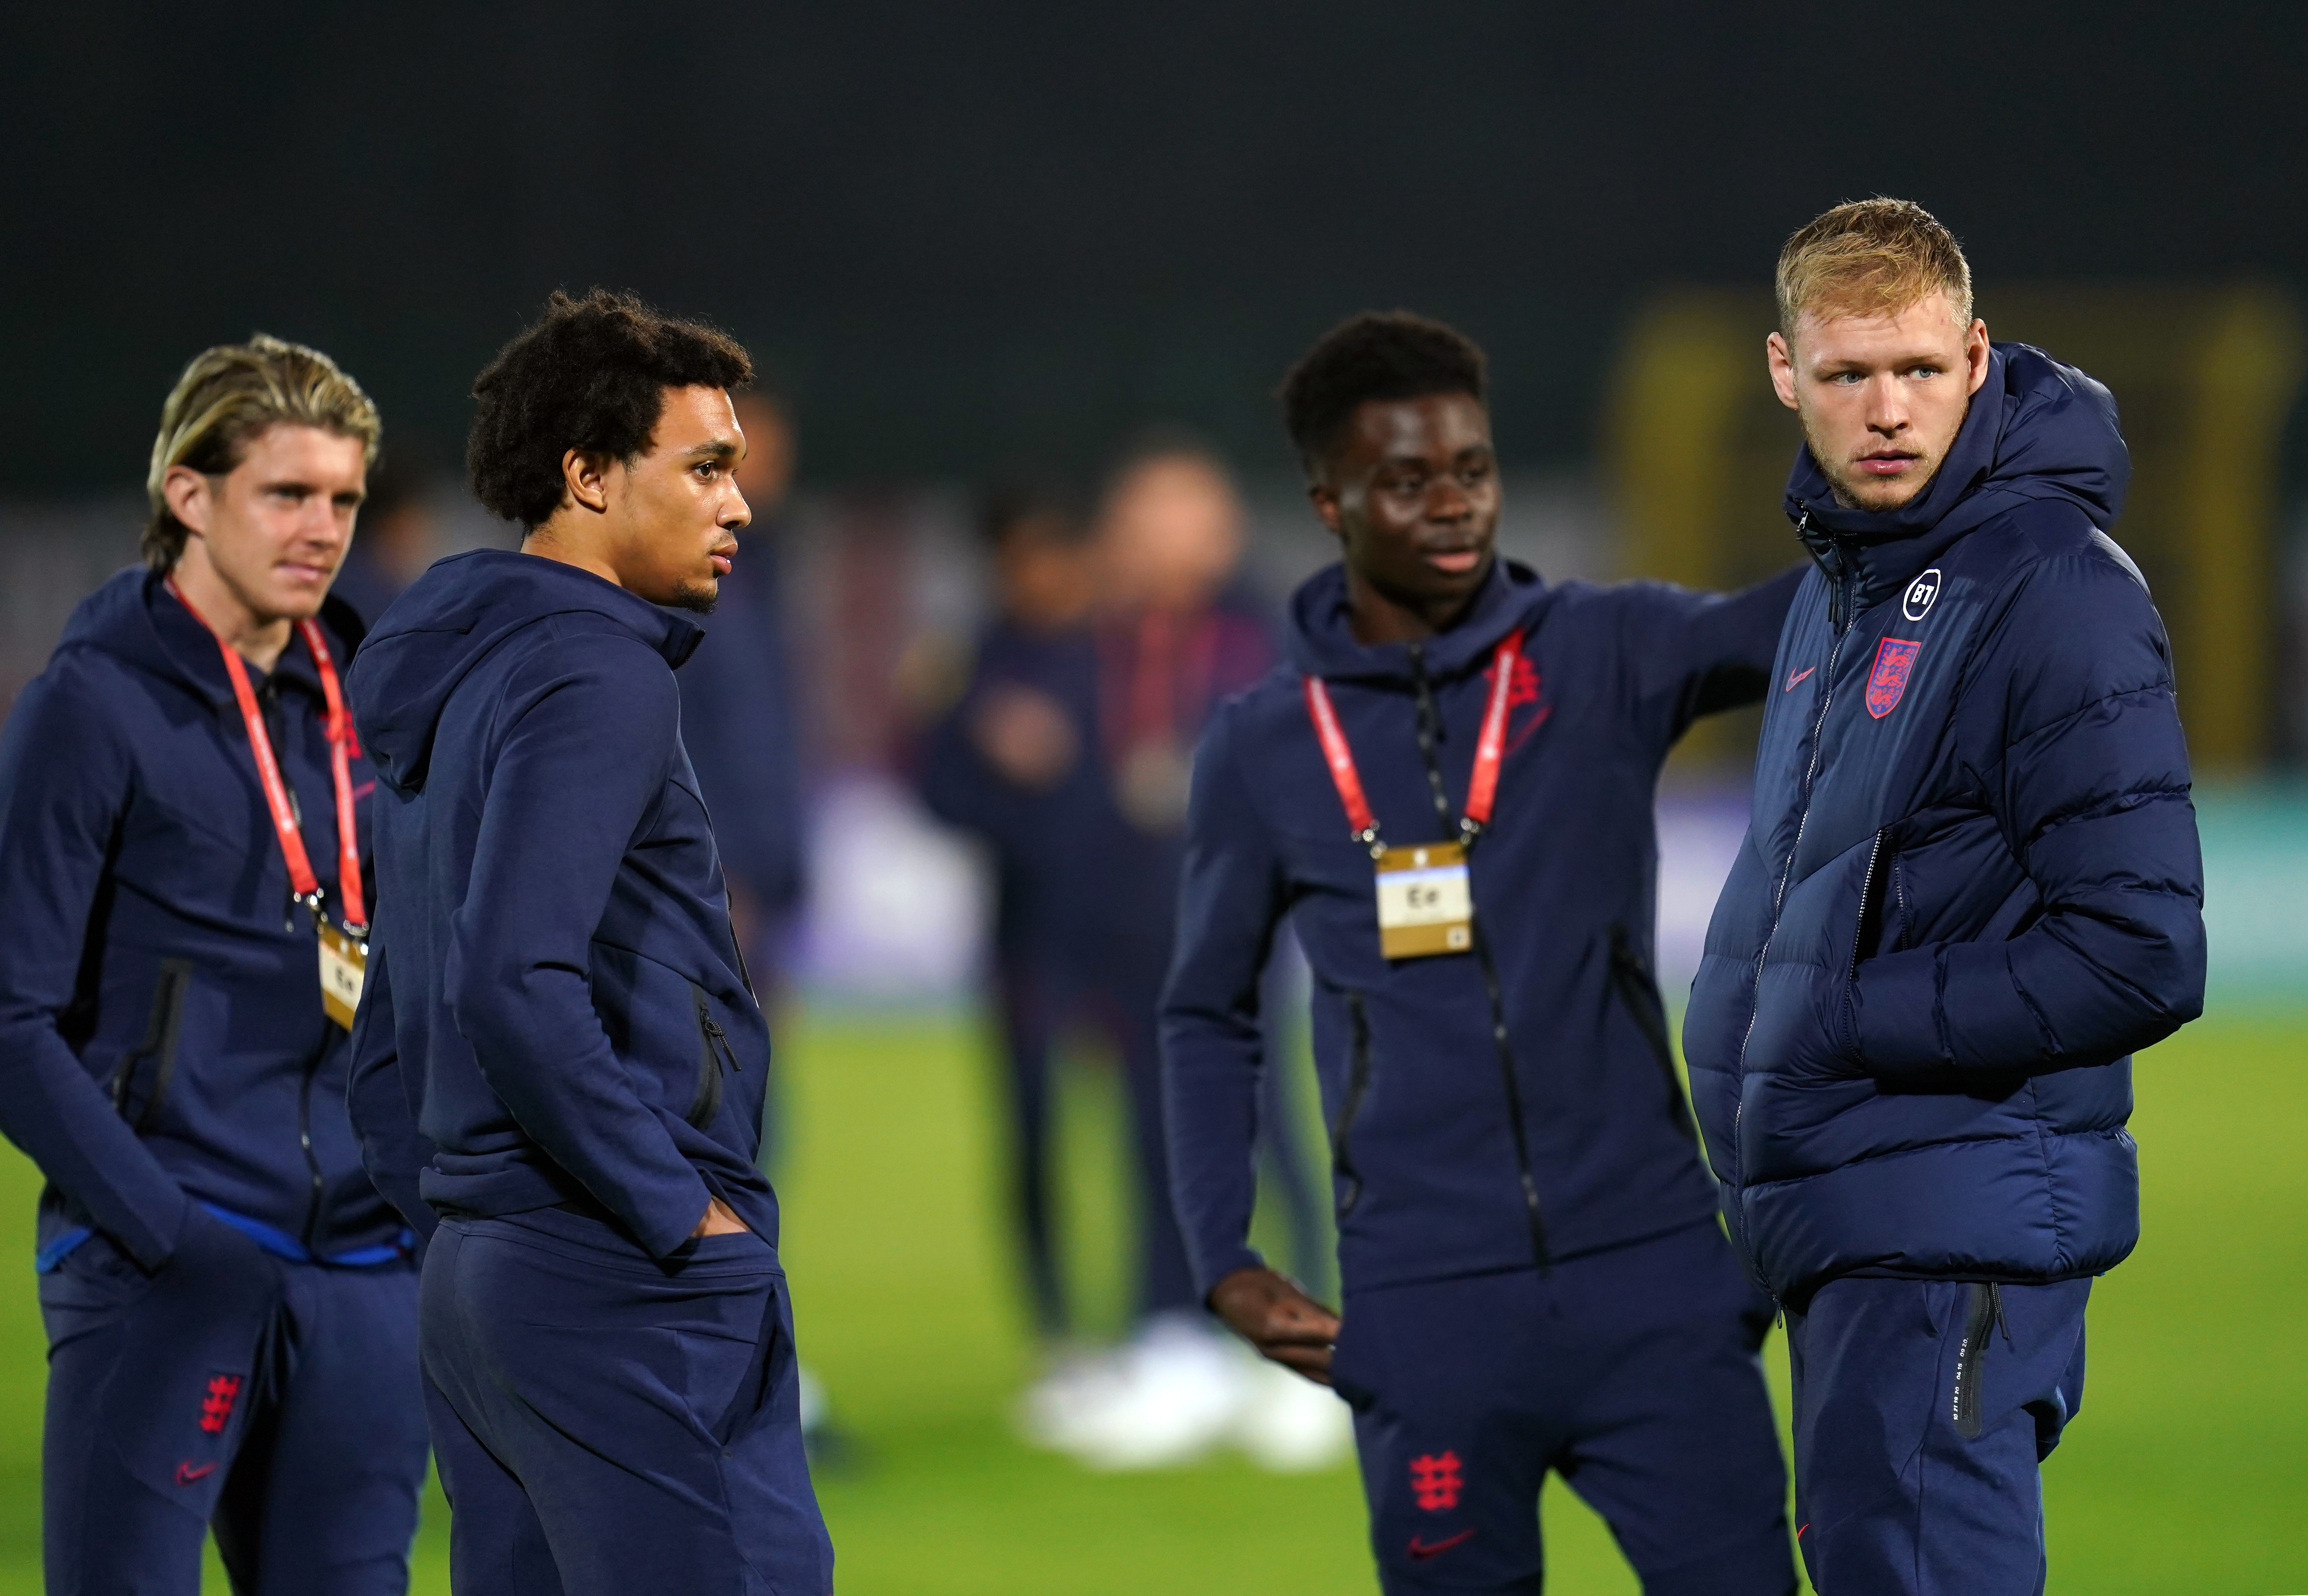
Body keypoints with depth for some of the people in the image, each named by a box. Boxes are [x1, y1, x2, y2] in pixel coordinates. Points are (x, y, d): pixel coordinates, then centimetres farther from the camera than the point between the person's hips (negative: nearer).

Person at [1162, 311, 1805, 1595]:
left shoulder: (1600, 656, 2)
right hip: (1429, 1316, 1)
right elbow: (1211, 1019, 16)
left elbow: (1768, 632, -18)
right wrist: (1224, 1264, 5)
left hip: (1651, 1279, -1)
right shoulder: (1264, 751, 6)